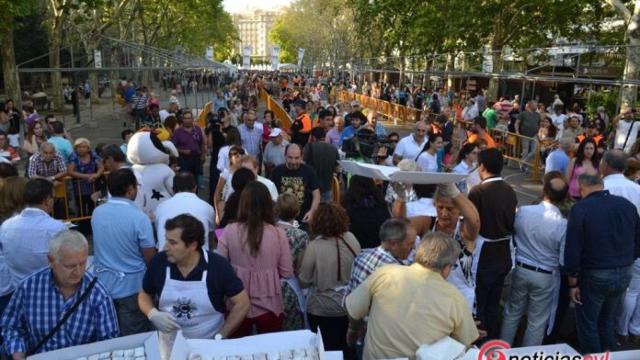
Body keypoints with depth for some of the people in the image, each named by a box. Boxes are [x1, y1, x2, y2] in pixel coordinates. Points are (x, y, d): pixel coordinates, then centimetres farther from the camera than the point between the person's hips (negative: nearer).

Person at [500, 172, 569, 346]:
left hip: (520, 269, 3)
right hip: (546, 277, -3)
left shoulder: (522, 211, -15)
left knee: (512, 312, 21)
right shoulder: (563, 225, -22)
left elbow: (513, 235, 2)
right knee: (537, 322, 14)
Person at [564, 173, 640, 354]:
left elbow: (572, 249, -16)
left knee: (587, 322, 14)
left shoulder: (580, 208, -15)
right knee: (607, 319, 24)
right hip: (624, 274, 6)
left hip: (594, 276, -5)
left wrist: (573, 282, -8)